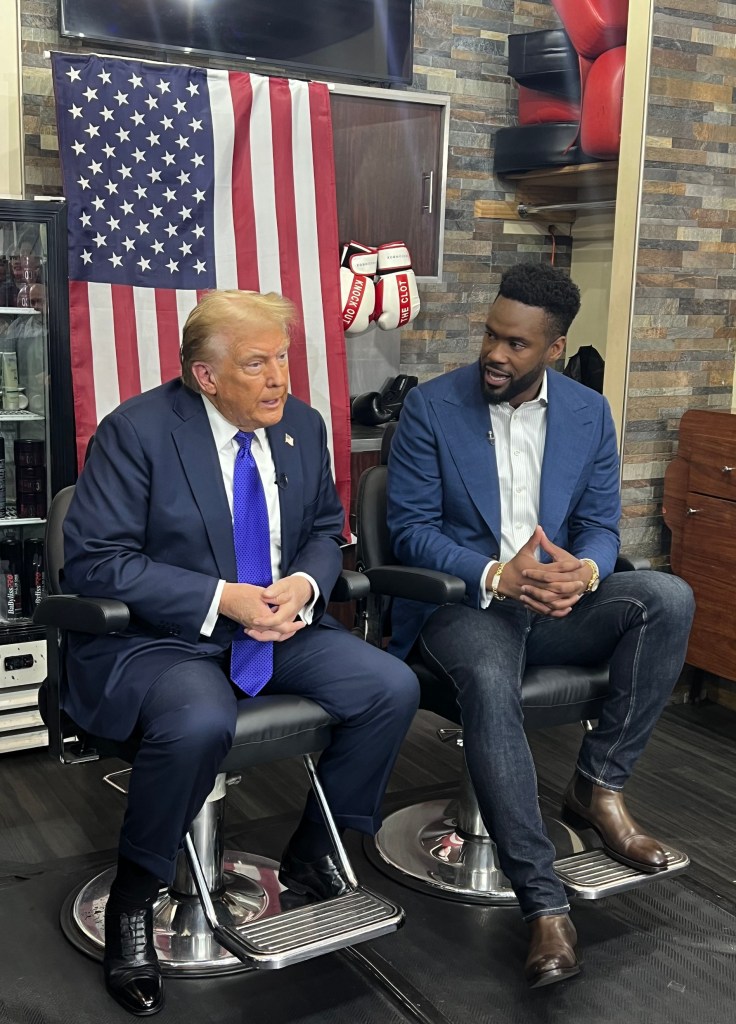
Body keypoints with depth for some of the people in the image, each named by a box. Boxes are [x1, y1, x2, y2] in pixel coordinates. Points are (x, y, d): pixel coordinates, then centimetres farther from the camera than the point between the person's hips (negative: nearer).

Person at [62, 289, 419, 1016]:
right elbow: (93, 562, -16)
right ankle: (132, 899, -8)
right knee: (199, 725, -37)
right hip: (156, 636, -6)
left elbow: (325, 530, 14)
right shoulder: (136, 430, -13)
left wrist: (304, 584, -11)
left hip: (277, 625, 6)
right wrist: (221, 599, -23)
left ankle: (314, 853, 10)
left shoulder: (302, 425, 4)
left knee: (393, 689, -13)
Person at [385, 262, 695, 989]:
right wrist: (497, 576, -25)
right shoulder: (430, 406, -6)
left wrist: (583, 572, -21)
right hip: (463, 602, -3)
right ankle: (544, 903, -27)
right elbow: (410, 529, -9)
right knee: (489, 683, -37)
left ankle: (598, 786, -10)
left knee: (668, 598, -24)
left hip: (556, 602, 4)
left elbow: (601, 524, 5)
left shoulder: (589, 414, 5)